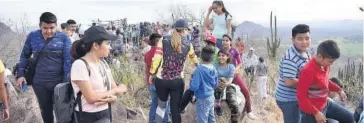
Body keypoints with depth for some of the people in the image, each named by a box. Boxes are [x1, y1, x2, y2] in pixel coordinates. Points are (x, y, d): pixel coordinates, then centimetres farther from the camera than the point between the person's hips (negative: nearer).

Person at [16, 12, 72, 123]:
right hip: (39, 82, 3)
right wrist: (20, 74, 3)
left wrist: (66, 82, -18)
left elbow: (68, 60, -12)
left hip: (59, 82, -3)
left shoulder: (63, 38, -9)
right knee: (45, 110, 19)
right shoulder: (32, 36, 1)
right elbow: (25, 55, 12)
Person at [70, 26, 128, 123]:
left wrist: (112, 97, -16)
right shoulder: (80, 65, -15)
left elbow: (115, 89, 7)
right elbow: (91, 98, -19)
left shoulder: (103, 63, 8)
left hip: (105, 114, 6)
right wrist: (116, 90, -7)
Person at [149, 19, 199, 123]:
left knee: (161, 105, 23)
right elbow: (194, 58, 22)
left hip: (161, 80, 1)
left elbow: (156, 59, -9)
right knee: (175, 109, 10)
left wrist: (152, 73, 4)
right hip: (177, 81, -1)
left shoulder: (164, 42, -2)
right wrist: (197, 64, 44)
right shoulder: (188, 45, 2)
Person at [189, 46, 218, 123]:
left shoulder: (199, 69, -22)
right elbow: (215, 85, 9)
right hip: (211, 97, 7)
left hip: (203, 99, -7)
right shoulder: (214, 69, -1)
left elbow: (194, 86, -25)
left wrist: (191, 81, -5)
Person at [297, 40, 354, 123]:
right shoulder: (309, 71, -31)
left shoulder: (325, 65, -4)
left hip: (325, 104, 9)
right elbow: (301, 96, -26)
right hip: (312, 110, -9)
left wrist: (338, 90, 2)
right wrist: (316, 113, -24)